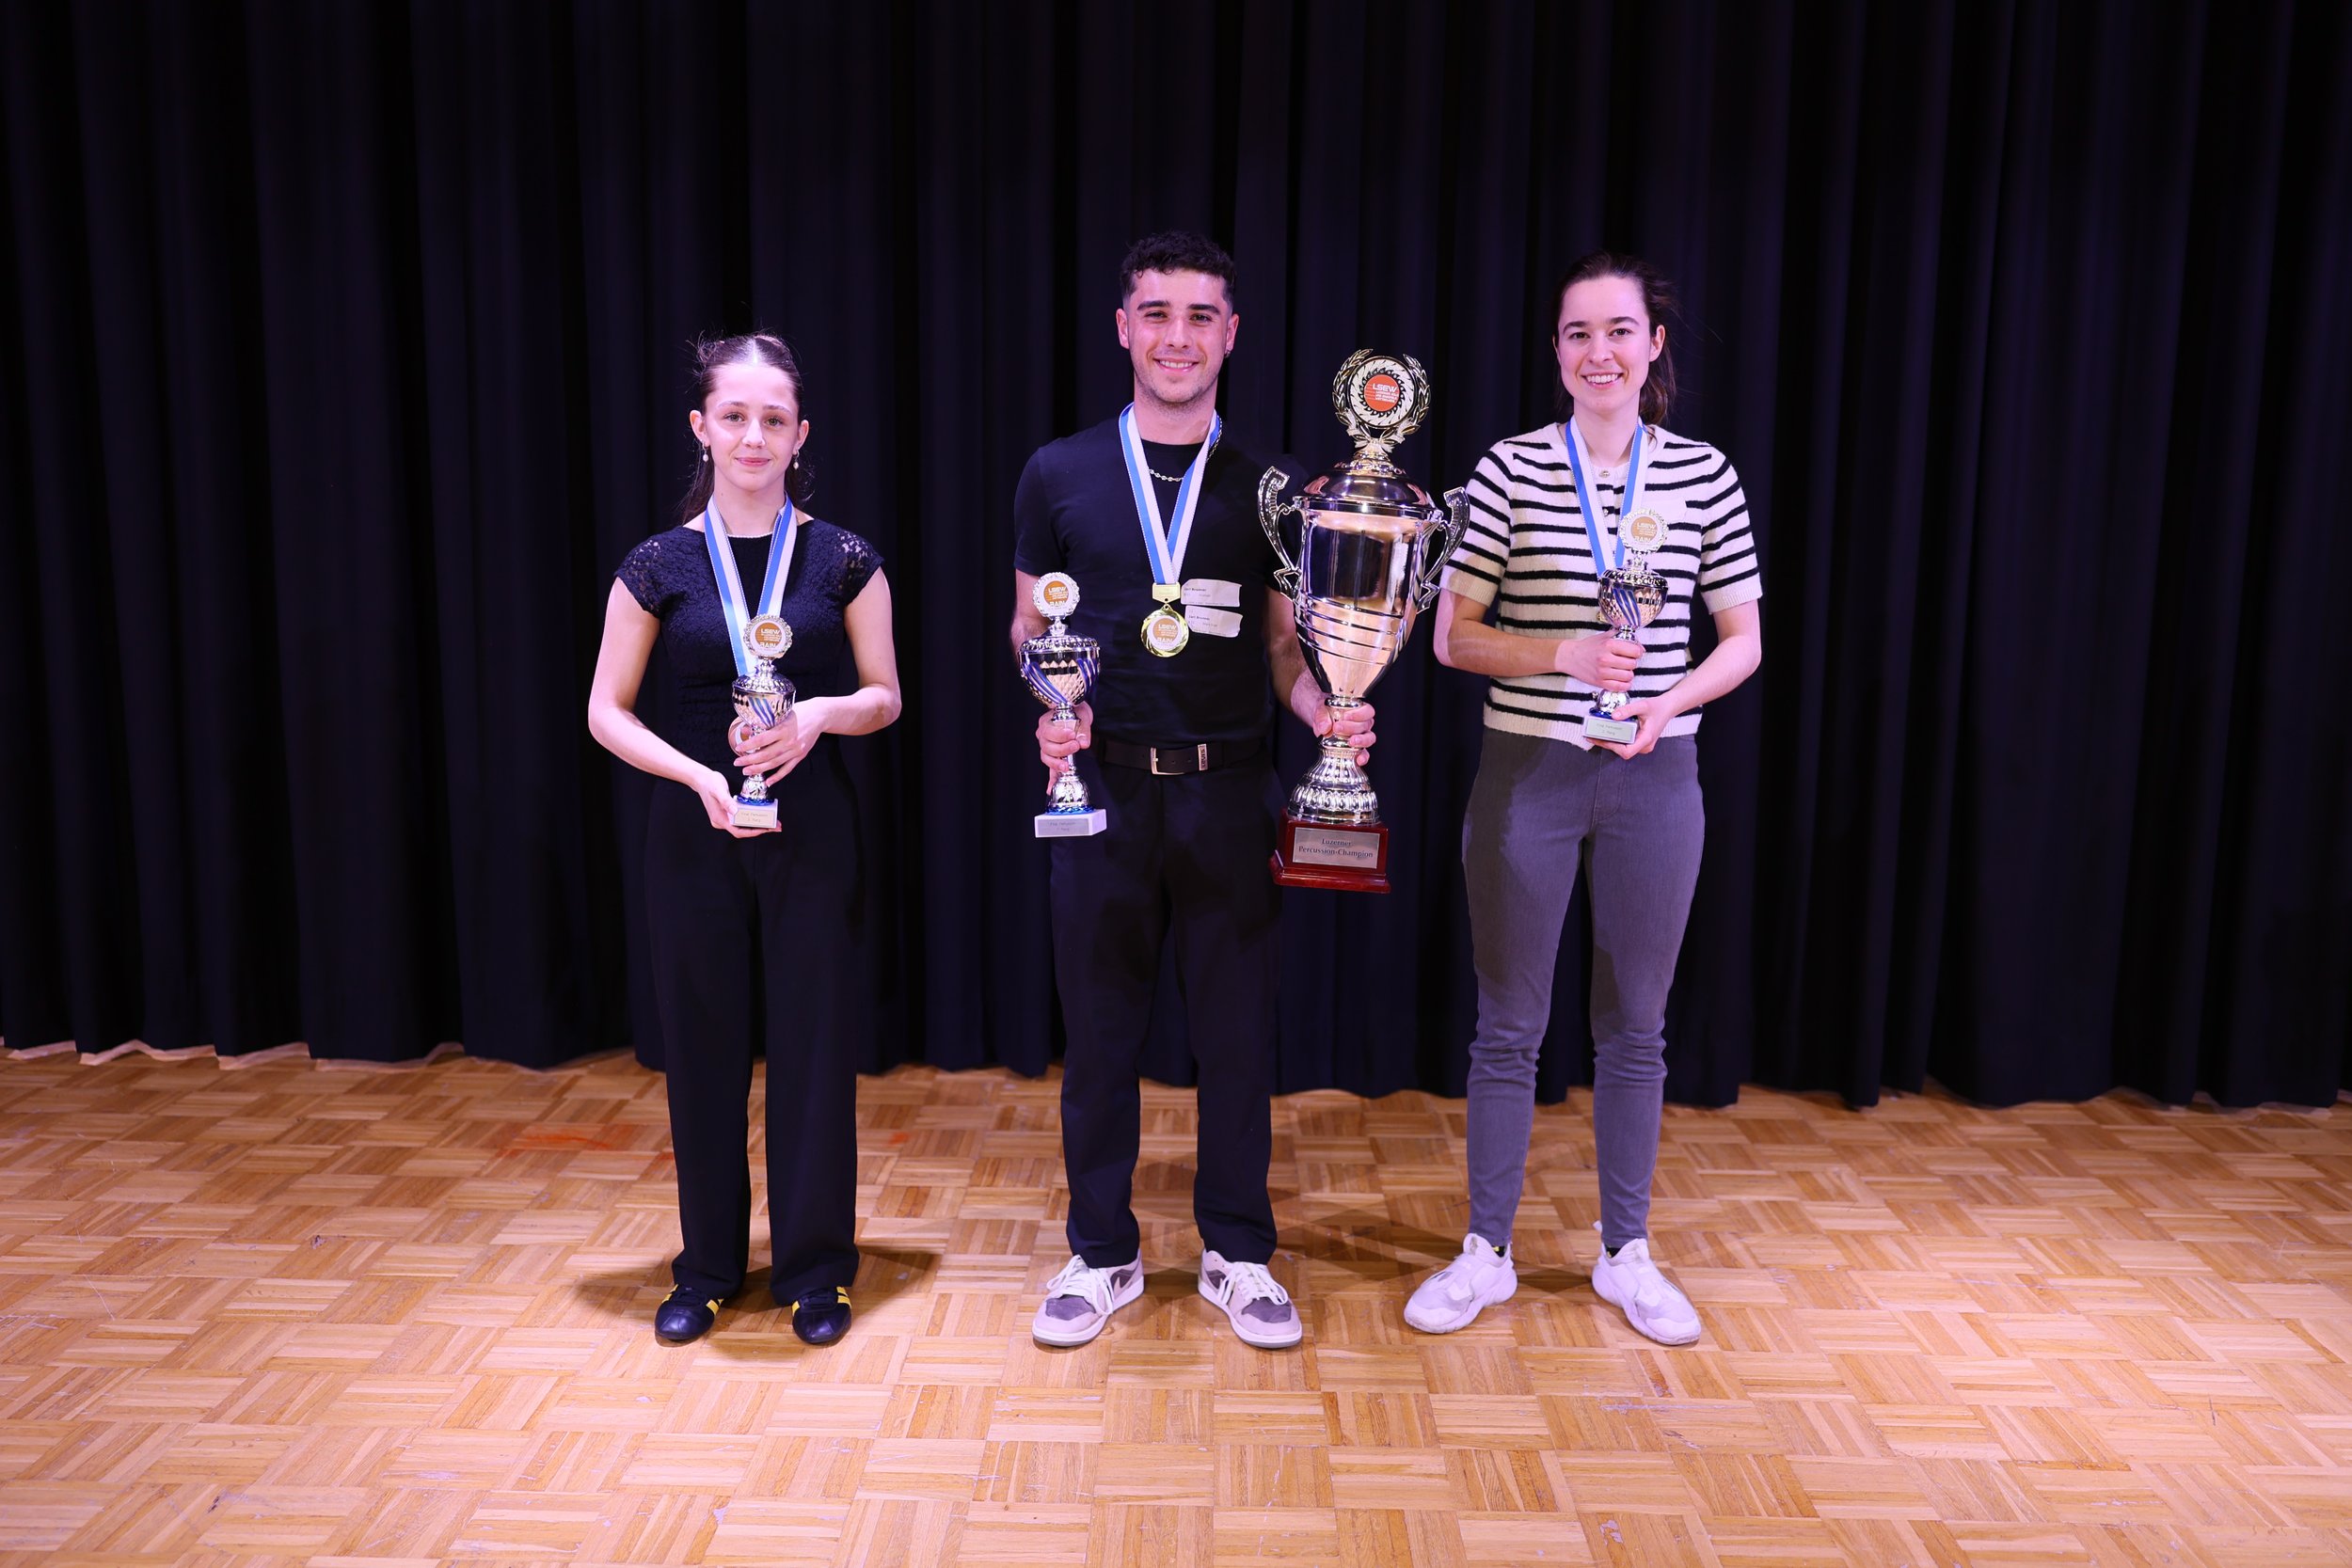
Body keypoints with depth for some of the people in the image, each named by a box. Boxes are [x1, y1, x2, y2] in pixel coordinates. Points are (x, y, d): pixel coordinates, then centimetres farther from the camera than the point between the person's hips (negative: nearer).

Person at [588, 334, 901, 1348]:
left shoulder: (843, 561, -1)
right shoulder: (658, 566, 0)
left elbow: (885, 698, 5)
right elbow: (607, 711, 1)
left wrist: (820, 714, -16)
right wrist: (700, 776, -14)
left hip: (812, 826, 0)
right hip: (695, 828, 1)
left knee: (813, 1044, 5)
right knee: (704, 1046, 9)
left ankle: (813, 1267, 22)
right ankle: (708, 1267, 27)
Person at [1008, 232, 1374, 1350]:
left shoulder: (1267, 489, 6)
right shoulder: (1059, 475, 4)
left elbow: (1284, 644, 8)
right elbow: (1029, 630, 9)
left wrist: (1325, 714, -11)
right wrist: (1049, 708, -10)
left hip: (1228, 790, 1)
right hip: (1102, 785, 0)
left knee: (1237, 1035, 8)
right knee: (1099, 1032, 8)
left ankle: (1238, 1254, 26)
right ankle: (1103, 1254, 26)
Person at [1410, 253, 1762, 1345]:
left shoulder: (1703, 474, 2)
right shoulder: (1509, 470, -3)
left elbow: (1742, 642, 5)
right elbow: (1452, 638, -4)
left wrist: (1668, 703, -13)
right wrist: (1568, 654, -19)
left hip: (1654, 777, 2)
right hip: (1527, 771, -1)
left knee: (1635, 1025, 12)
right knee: (1509, 1023, 8)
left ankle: (1626, 1252, 29)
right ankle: (1486, 1252, 23)